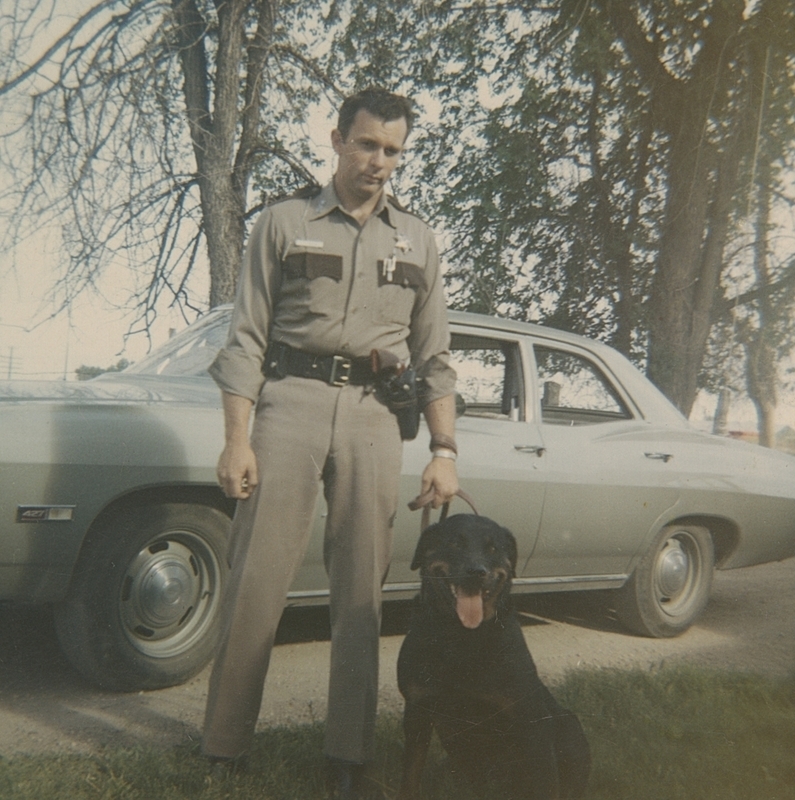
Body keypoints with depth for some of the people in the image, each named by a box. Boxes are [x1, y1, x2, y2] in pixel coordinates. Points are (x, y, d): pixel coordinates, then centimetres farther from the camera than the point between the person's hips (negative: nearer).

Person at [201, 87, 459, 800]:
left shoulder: (417, 240, 15)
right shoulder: (284, 222, 8)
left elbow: (434, 357, 14)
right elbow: (246, 337, 3)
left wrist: (444, 451, 5)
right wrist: (237, 439, -7)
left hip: (374, 414, 2)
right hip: (290, 400, -2)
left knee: (362, 589, 3)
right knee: (257, 579, -4)